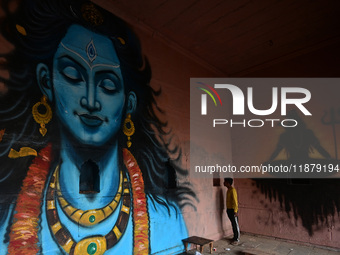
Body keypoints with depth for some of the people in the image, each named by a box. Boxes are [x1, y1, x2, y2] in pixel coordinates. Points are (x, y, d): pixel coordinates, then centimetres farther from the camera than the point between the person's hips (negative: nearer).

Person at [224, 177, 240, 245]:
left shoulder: (233, 190, -20)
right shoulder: (228, 190, 10)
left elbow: (235, 201, -21)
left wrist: (235, 211, -21)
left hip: (233, 210, -9)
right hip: (229, 209, 9)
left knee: (235, 225, 2)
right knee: (233, 224, 17)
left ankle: (237, 239, 11)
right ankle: (235, 237, 28)